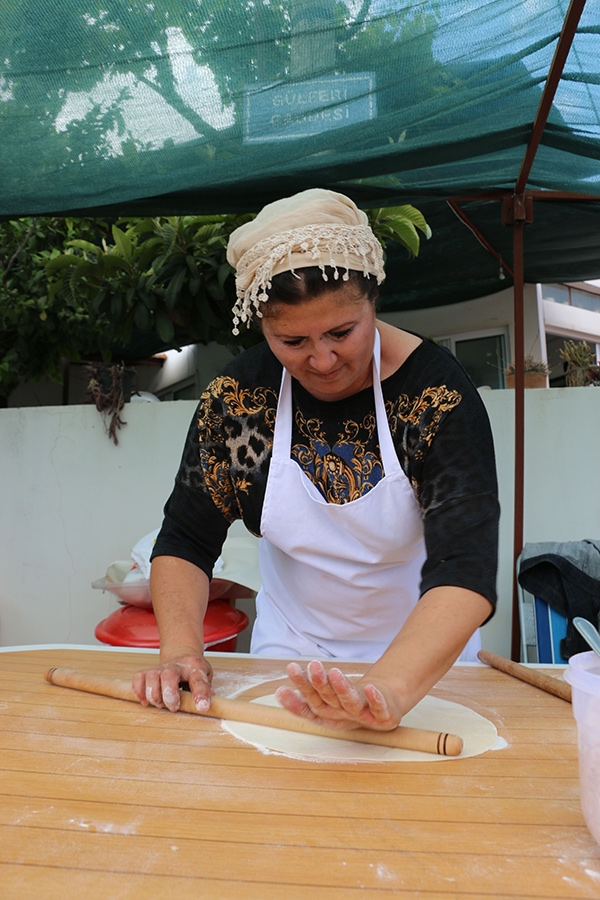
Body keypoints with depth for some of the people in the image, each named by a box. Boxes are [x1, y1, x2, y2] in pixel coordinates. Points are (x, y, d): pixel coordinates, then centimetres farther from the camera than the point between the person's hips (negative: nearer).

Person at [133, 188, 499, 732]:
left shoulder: (435, 391, -20)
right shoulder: (238, 394, -11)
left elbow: (465, 569, -29)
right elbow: (186, 540, -6)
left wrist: (390, 689, -44)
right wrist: (181, 650, -23)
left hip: (425, 656, -1)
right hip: (289, 653, 2)